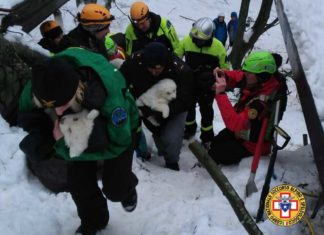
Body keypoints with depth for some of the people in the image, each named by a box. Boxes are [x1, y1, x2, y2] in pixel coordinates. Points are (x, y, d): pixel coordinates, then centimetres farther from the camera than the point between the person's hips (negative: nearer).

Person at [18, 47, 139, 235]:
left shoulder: (110, 97, -48)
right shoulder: (37, 88, -35)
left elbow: (118, 143, -32)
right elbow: (27, 118, -11)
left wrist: (65, 145, -38)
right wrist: (43, 137, -34)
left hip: (116, 125, -3)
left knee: (115, 188, -2)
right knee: (79, 184, 3)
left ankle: (127, 189, 38)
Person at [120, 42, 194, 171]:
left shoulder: (181, 70, -34)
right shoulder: (135, 61, -29)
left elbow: (184, 102, -31)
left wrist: (158, 113, -41)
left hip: (173, 109, -3)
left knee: (171, 139, -19)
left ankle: (172, 162, 12)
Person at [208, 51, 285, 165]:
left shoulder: (262, 101, -40)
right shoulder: (257, 81, -17)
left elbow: (235, 123, -43)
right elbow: (236, 76, 2)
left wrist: (220, 94, -44)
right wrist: (223, 75, -22)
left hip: (251, 144, -8)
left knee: (213, 155, -2)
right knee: (214, 143, 22)